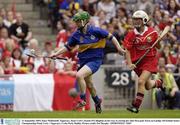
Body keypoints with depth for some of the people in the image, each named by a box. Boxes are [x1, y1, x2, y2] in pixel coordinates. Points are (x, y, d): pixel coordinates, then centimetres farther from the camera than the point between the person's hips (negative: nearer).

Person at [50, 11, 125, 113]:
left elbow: (110, 37, -2)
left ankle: (83, 100, -11)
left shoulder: (95, 31, -12)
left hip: (95, 60, -6)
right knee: (88, 84, 18)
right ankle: (97, 101, 45)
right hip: (83, 61, 6)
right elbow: (68, 47, 10)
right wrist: (56, 54, 0)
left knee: (79, 75, -26)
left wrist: (119, 48, -8)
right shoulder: (76, 35, -1)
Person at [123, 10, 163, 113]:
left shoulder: (152, 32, -6)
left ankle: (136, 106, -13)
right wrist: (130, 64, -16)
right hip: (137, 62, 3)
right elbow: (127, 50, -4)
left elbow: (159, 47, 6)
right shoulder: (131, 35, -4)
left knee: (141, 82, -20)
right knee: (148, 86, 13)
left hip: (150, 60, -3)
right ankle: (159, 83, 49)